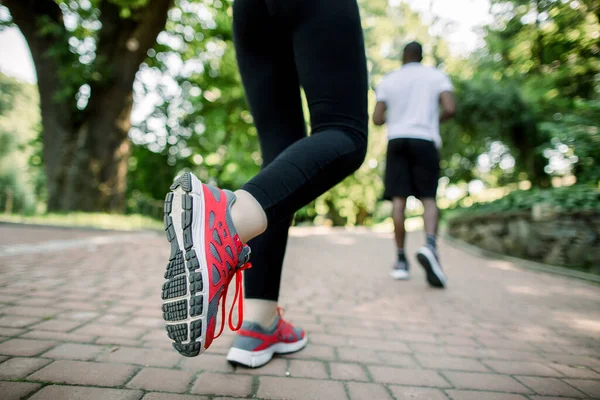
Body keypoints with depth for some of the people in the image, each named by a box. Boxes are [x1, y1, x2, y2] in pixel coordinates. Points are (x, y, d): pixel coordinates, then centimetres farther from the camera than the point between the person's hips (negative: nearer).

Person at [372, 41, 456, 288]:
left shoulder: (388, 80, 12)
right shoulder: (436, 76, 9)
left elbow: (377, 119, 8)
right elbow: (450, 109, -3)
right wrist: (435, 121, 17)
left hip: (397, 140, 1)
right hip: (425, 140, -1)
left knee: (399, 199, -1)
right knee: (428, 198, 1)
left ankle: (401, 260, -2)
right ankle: (430, 245, -26)